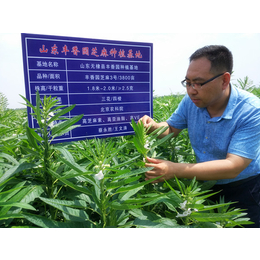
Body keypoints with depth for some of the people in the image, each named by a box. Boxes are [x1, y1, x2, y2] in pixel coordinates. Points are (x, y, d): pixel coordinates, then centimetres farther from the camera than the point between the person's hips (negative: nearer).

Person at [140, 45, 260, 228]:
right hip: (207, 183, 4)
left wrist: (175, 170, -41)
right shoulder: (191, 101, -13)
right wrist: (154, 127, -24)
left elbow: (233, 167, -33)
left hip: (244, 189, -3)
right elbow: (171, 128, 1)